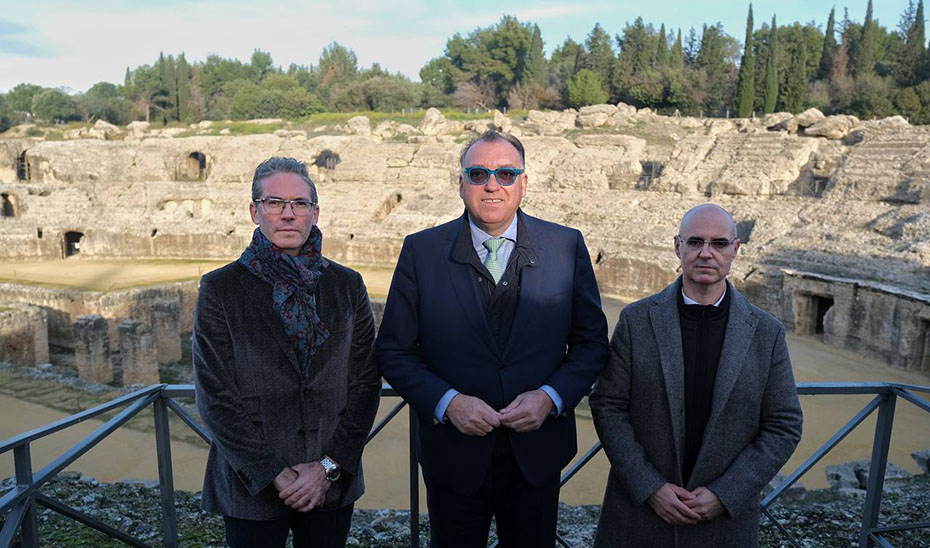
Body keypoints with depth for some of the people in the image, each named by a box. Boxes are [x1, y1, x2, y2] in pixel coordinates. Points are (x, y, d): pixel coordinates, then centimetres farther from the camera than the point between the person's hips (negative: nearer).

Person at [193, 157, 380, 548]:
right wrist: (276, 474, -11)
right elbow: (214, 395, -8)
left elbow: (365, 383, -1)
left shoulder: (347, 285, 0)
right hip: (251, 486, -1)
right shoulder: (220, 288, -5)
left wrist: (329, 466, -9)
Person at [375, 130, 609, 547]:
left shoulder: (566, 246, -4)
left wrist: (551, 396, -13)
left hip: (537, 453, 1)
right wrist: (447, 402, -16)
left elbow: (592, 340, 2)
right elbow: (393, 351, -4)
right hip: (454, 453, -1)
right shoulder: (421, 251, -6)